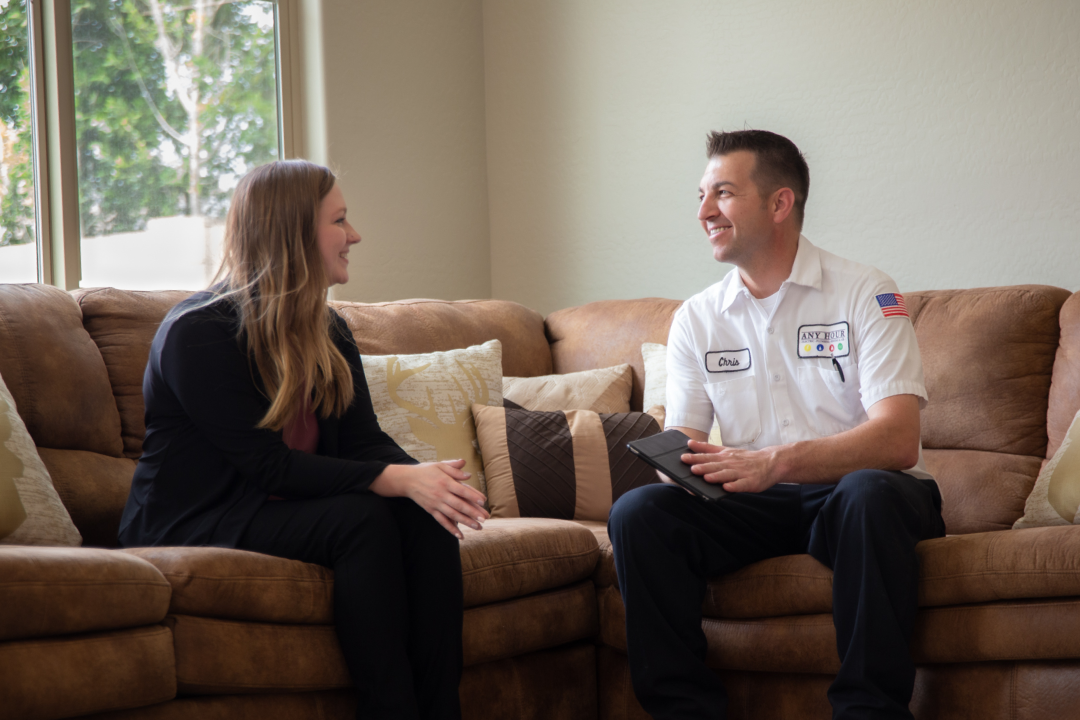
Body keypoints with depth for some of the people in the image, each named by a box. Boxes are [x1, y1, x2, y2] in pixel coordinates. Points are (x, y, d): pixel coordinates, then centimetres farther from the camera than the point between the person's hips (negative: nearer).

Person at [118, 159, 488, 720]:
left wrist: (423, 476, -22)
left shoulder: (327, 333, 11)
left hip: (283, 509, 7)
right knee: (362, 518, -30)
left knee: (424, 516, -19)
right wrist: (396, 480, -30)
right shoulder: (197, 333, -15)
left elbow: (365, 441, 2)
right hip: (195, 523, -7)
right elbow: (268, 464, -22)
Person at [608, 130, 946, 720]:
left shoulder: (863, 294, -5)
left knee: (870, 493, -38)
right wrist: (682, 463, -20)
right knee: (637, 511, -22)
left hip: (848, 497, -4)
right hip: (754, 510, 4)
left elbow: (897, 441, -17)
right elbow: (679, 445, 7)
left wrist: (777, 462, -32)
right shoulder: (696, 319, 10)